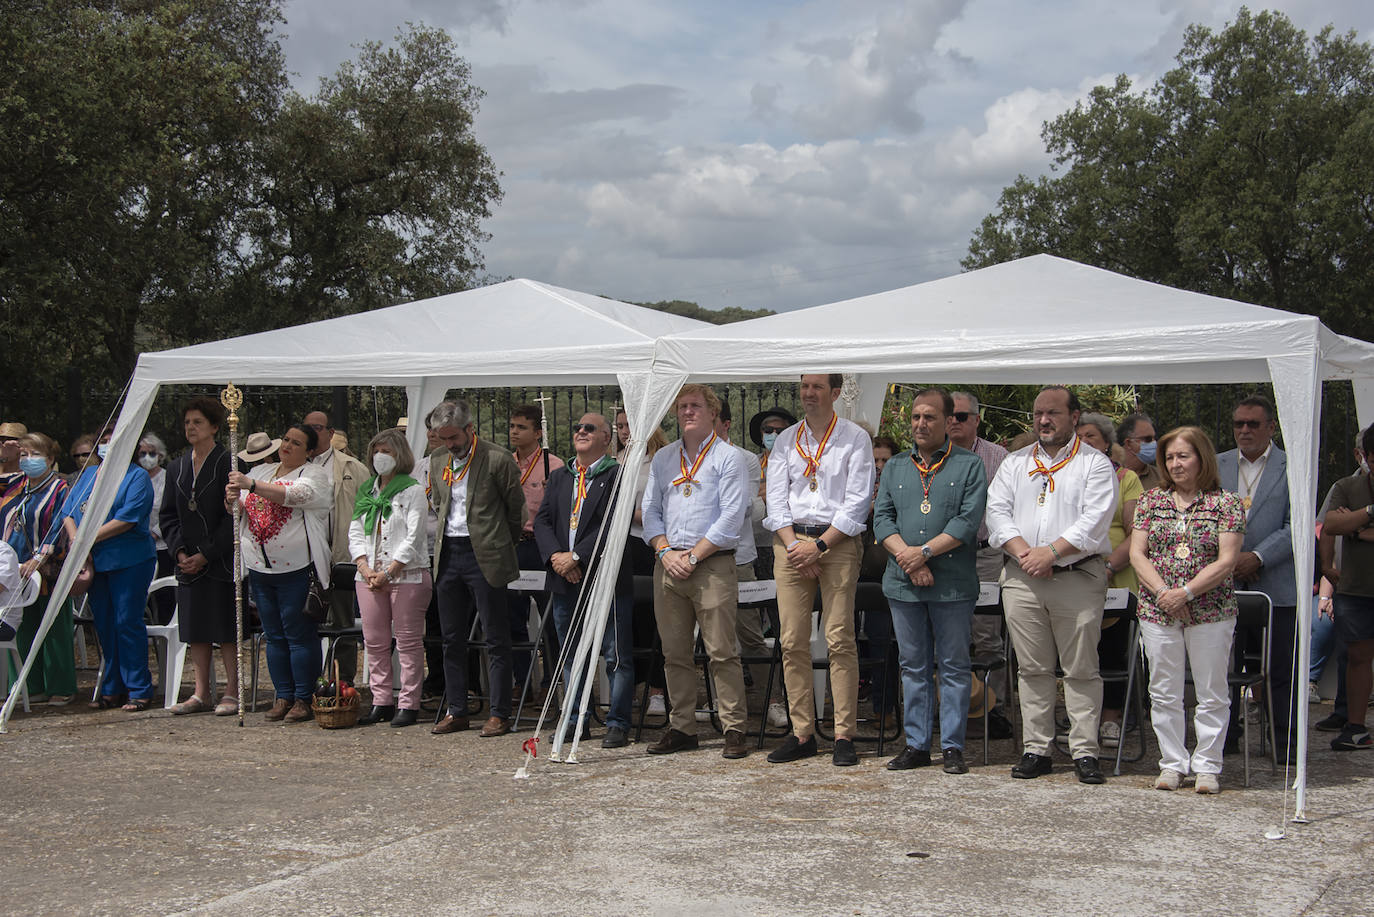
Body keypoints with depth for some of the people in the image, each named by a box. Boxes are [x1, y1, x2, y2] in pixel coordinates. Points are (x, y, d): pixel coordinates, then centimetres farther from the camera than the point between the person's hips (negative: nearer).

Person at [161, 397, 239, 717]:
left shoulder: (227, 464, -6)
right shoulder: (176, 468, 13)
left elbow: (233, 516, -10)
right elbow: (168, 515, 14)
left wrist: (206, 554, -13)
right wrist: (178, 551, -2)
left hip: (221, 561, -6)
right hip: (188, 562, 6)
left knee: (226, 627, -2)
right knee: (195, 627, 9)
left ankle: (231, 691, 5)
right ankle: (202, 692, 16)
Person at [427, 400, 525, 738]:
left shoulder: (497, 459, -9)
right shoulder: (437, 460, 9)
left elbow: (516, 508, 0)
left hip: (484, 556, -6)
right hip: (448, 554, 6)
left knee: (495, 640, -1)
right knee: (452, 639, 10)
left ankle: (499, 714, 4)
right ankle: (456, 711, 19)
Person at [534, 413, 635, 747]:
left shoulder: (618, 475, -4)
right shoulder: (558, 477, 16)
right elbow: (542, 520, 8)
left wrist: (577, 556, -16)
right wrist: (556, 556, -10)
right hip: (565, 581, 6)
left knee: (617, 656, -2)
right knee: (570, 655, 13)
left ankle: (617, 723, 6)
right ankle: (575, 720, 23)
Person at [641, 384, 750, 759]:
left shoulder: (728, 457, 0)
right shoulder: (662, 458, 17)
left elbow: (731, 517, -7)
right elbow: (651, 510, 14)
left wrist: (693, 555, -11)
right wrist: (665, 552, -2)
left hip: (713, 564, -5)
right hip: (668, 565, 5)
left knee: (721, 651, -7)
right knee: (675, 653, 8)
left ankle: (734, 729, -2)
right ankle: (681, 728, 15)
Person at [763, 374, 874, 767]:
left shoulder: (855, 438, 2)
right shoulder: (786, 440, 14)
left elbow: (857, 502, -4)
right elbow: (776, 501, 9)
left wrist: (818, 545, -11)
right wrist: (794, 545, -5)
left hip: (837, 543, -3)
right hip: (791, 542, 4)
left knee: (840, 641, -6)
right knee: (792, 642, 1)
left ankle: (844, 735, -2)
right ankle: (802, 733, 7)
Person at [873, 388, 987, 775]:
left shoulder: (969, 465, 3)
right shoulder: (895, 467, 15)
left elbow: (969, 520, -8)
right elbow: (882, 518, 5)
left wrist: (924, 551, -15)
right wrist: (907, 559, -10)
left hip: (953, 584, -4)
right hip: (903, 583, 4)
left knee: (954, 666, 1)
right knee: (913, 666, 9)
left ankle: (952, 746, 8)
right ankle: (916, 744, 16)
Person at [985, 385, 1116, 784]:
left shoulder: (1095, 464, 4)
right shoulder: (1015, 463, 16)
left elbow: (1095, 520, -8)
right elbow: (997, 512, 6)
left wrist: (1052, 551, -17)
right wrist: (1024, 552, -9)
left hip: (1079, 578, -3)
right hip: (1021, 580, 3)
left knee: (1081, 669, -2)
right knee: (1033, 669, 6)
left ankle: (1085, 751, 4)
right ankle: (1036, 749, 12)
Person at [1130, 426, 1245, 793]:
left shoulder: (1226, 504, -1)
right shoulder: (1152, 500, 8)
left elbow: (1226, 561, -8)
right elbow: (1137, 553, 3)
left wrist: (1186, 592, -16)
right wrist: (1162, 592, -12)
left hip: (1210, 610, -3)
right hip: (1158, 610, 3)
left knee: (1211, 692, 4)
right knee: (1164, 692, 6)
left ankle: (1207, 766, 14)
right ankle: (1173, 763, 17)